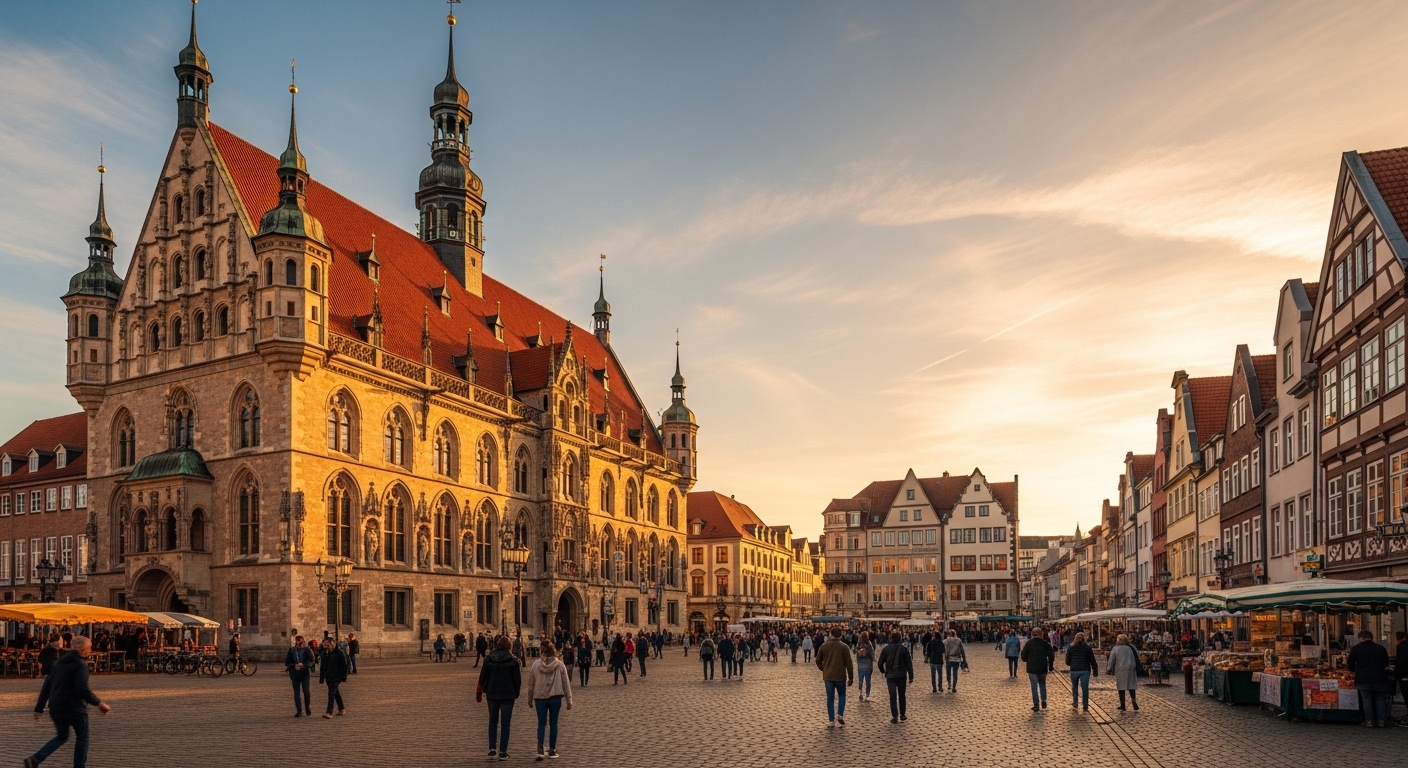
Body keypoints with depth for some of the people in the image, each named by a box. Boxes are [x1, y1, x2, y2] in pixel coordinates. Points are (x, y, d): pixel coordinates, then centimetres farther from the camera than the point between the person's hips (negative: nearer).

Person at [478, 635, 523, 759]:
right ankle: (503, 752, 2)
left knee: (493, 721, 16)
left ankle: (492, 749, 9)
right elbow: (517, 679, -4)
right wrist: (516, 693, 9)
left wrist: (480, 691, 14)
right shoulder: (513, 660, -8)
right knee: (505, 723, 4)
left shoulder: (489, 659, -2)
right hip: (508, 695, -2)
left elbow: (483, 677, 3)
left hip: (492, 694, 2)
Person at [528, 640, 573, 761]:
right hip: (555, 697, 0)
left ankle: (540, 748, -12)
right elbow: (566, 683, 0)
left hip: (540, 697, 0)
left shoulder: (536, 664, -4)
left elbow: (531, 683, 2)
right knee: (553, 723, 11)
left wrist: (530, 698, 15)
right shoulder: (560, 664, -4)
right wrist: (569, 700, 7)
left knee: (541, 723, 6)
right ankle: (552, 750, 17)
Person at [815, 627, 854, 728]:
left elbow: (818, 661, 7)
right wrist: (851, 678, 0)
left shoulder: (824, 646, 1)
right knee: (842, 696, 18)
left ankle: (831, 721, 6)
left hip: (828, 677, 2)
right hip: (840, 677, -2)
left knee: (830, 698, 8)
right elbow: (849, 663, -8)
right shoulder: (844, 647, -8)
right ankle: (840, 714, 0)